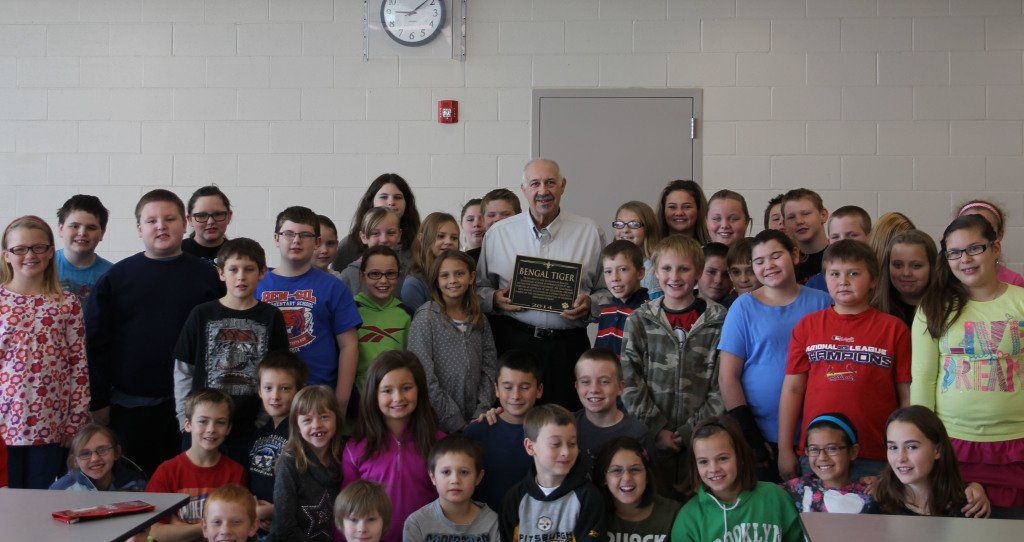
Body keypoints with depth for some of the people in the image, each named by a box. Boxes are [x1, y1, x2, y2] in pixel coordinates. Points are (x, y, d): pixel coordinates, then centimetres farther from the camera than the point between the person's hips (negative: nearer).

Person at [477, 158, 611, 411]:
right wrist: (495, 299, -6)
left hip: (568, 345, 0)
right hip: (513, 341, 0)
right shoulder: (498, 233, 8)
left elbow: (608, 291, 10)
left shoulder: (590, 233, 7)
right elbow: (479, 286, 13)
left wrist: (590, 305, -9)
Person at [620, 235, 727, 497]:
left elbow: (722, 386, -2)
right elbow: (630, 381, -1)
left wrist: (692, 431, -9)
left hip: (702, 438, -1)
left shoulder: (719, 320, 1)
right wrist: (657, 429, -8)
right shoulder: (639, 320, 4)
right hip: (652, 437, 1)